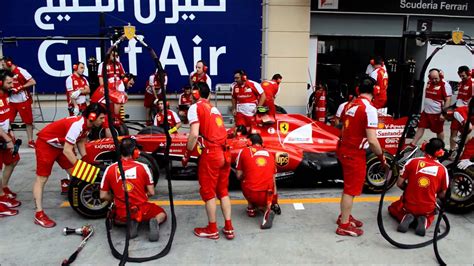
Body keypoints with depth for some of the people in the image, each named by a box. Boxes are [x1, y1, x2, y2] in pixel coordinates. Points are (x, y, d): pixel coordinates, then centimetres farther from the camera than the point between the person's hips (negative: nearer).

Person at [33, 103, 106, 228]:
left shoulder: (87, 124, -7)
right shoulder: (77, 125, -34)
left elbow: (80, 142, 3)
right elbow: (67, 151, -31)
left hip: (61, 145, 9)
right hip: (46, 144, -9)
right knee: (42, 179, -7)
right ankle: (39, 214, -7)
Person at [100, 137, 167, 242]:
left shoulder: (110, 169, -5)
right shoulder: (143, 167, -8)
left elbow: (103, 196, -1)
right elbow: (151, 193, -4)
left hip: (122, 214, 1)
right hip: (143, 211, -1)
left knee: (114, 218, 37)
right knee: (162, 213, 29)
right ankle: (155, 222, -7)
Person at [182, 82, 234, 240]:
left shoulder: (195, 107, -3)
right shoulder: (215, 109, 19)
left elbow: (194, 134, -13)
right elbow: (216, 131, 14)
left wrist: (187, 154, -2)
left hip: (211, 154, -7)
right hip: (225, 153, 7)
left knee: (208, 192, 9)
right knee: (223, 191, 17)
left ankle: (212, 229, 21)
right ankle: (229, 228, 22)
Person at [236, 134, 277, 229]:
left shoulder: (244, 151, 5)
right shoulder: (270, 154, 14)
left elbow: (239, 176, 7)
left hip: (251, 193, -1)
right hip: (267, 195, 1)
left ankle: (251, 208, 20)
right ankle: (266, 209, 0)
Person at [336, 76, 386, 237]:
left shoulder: (350, 105, 5)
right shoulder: (369, 109, -18)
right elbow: (372, 140, -22)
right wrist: (381, 156, -8)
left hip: (344, 150, 8)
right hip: (355, 154, -8)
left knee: (349, 186, 22)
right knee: (351, 190, 4)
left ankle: (344, 216, 37)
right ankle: (344, 226, 15)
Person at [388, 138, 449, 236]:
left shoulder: (412, 161, -11)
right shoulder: (443, 169, -7)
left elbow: (399, 183, -7)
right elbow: (442, 195, 1)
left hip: (408, 206, -2)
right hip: (427, 209, 2)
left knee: (392, 208, 30)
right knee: (430, 215, 37)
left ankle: (406, 217, -3)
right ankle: (424, 221, 2)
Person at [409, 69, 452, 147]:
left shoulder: (444, 85, -13)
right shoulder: (429, 83, 8)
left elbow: (448, 100, -16)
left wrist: (443, 113, -20)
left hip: (437, 113, -6)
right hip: (426, 111, 6)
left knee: (439, 131, 9)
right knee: (420, 127, 4)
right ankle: (412, 144, 6)